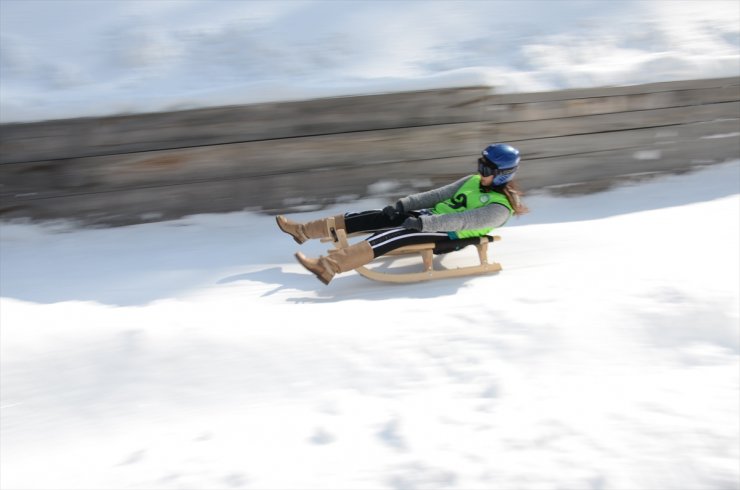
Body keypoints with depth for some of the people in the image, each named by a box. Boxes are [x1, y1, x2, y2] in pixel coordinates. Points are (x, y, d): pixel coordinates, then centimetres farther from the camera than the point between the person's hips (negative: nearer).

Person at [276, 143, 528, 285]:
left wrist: (421, 222, -29)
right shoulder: (473, 181, 11)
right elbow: (437, 195, 9)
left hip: (446, 236, -7)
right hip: (429, 217, 8)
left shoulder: (499, 208, -14)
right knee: (382, 216, -7)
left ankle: (329, 266, -42)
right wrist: (402, 204, -1)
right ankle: (303, 231, -4)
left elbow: (460, 221, -24)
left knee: (395, 235, -30)